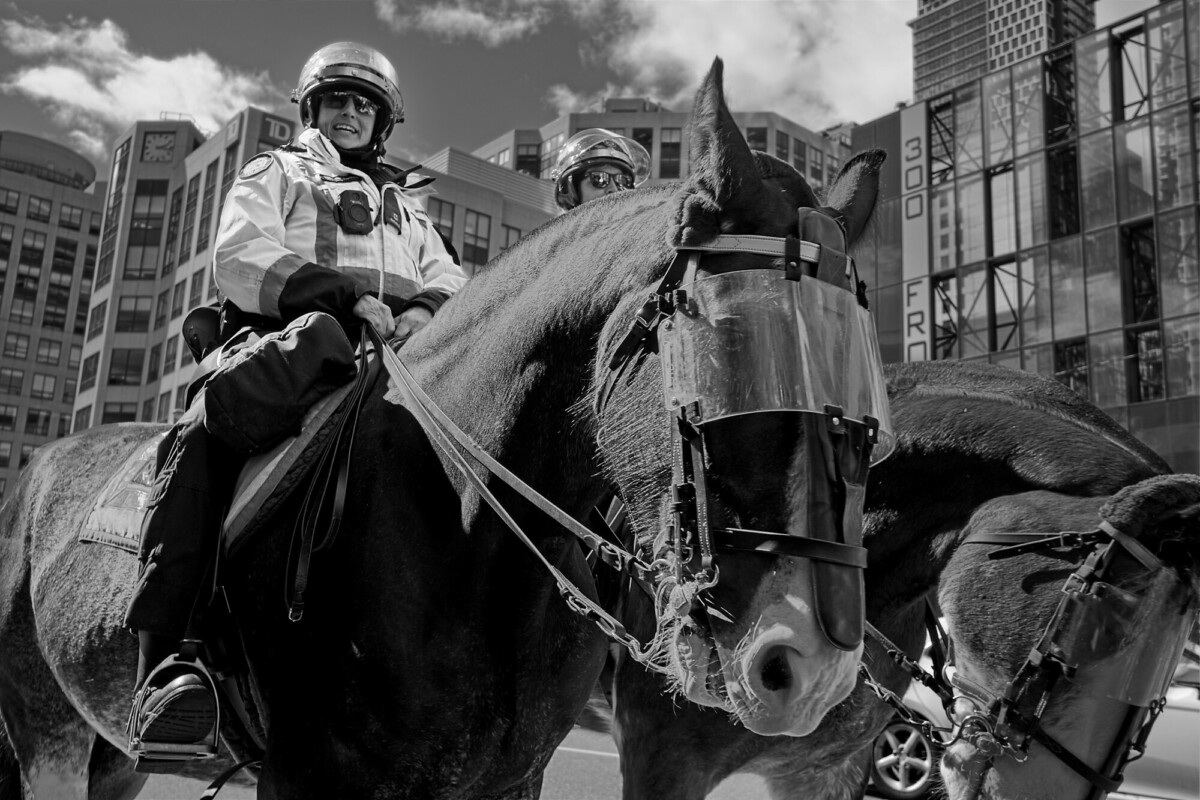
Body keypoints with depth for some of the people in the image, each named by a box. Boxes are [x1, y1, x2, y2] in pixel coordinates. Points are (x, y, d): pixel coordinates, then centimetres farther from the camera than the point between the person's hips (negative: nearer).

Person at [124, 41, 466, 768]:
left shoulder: (408, 206, 35)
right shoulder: (274, 174, 24)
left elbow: (449, 281, 21)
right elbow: (242, 255, 4)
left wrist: (424, 307, -7)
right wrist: (344, 294, -12)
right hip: (287, 339, -4)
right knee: (204, 435, -34)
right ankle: (169, 658, -39)